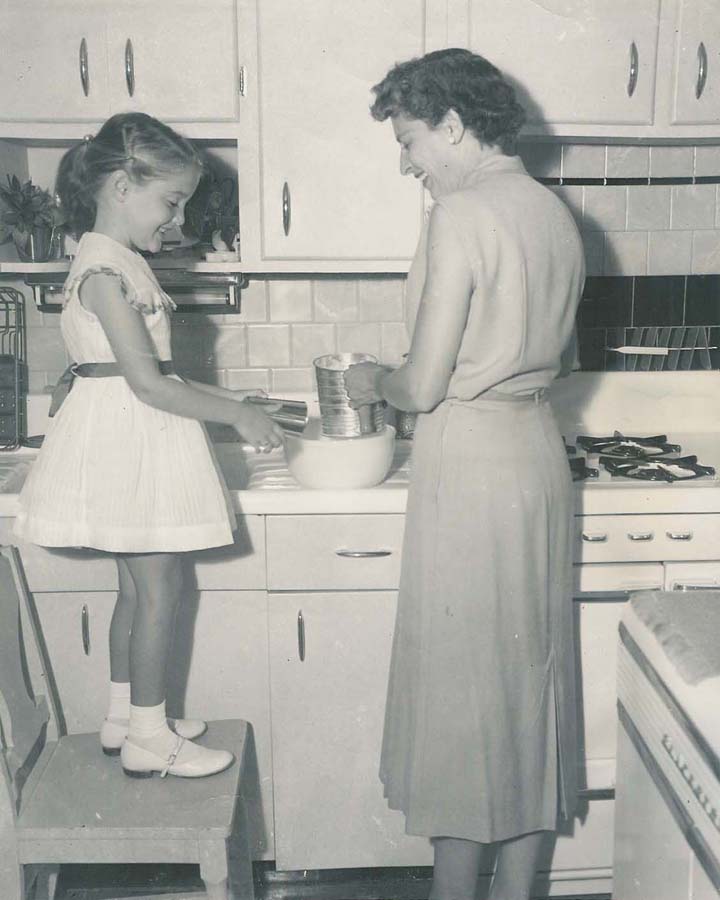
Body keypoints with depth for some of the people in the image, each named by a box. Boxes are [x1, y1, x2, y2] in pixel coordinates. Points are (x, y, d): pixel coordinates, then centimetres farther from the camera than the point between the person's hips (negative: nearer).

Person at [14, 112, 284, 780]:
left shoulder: (121, 263, 14)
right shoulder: (104, 268, -17)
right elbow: (147, 381, -22)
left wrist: (220, 399, 16)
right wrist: (235, 414, -16)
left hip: (138, 438, 10)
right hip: (129, 434, -10)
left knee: (138, 583, 15)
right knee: (159, 583, -3)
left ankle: (124, 717, 28)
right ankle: (148, 738, 9)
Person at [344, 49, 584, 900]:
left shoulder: (462, 214, -16)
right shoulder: (555, 211, 10)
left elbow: (425, 385, -18)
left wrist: (374, 381, 3)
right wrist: (403, 378, 17)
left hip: (470, 460, -8)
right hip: (538, 448, 9)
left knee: (459, 680, 5)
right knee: (530, 670, 15)